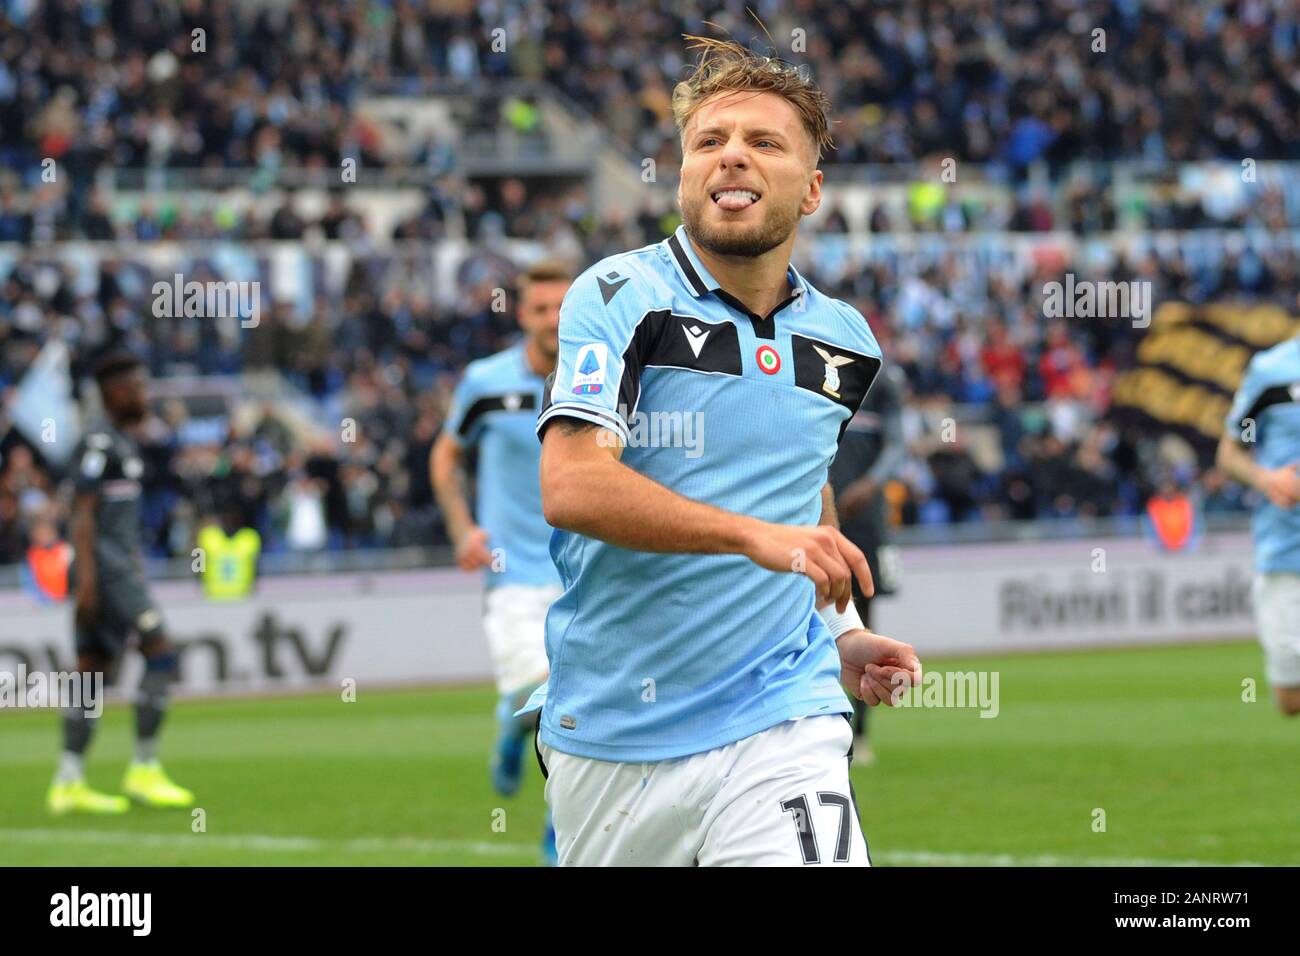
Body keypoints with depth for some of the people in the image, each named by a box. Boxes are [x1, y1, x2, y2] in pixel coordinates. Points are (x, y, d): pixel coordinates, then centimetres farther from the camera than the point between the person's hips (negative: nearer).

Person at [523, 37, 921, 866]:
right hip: (609, 734, -2)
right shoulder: (621, 297, -5)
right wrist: (756, 535, -28)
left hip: (779, 719, 2)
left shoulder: (844, 341, 10)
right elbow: (571, 487, -19)